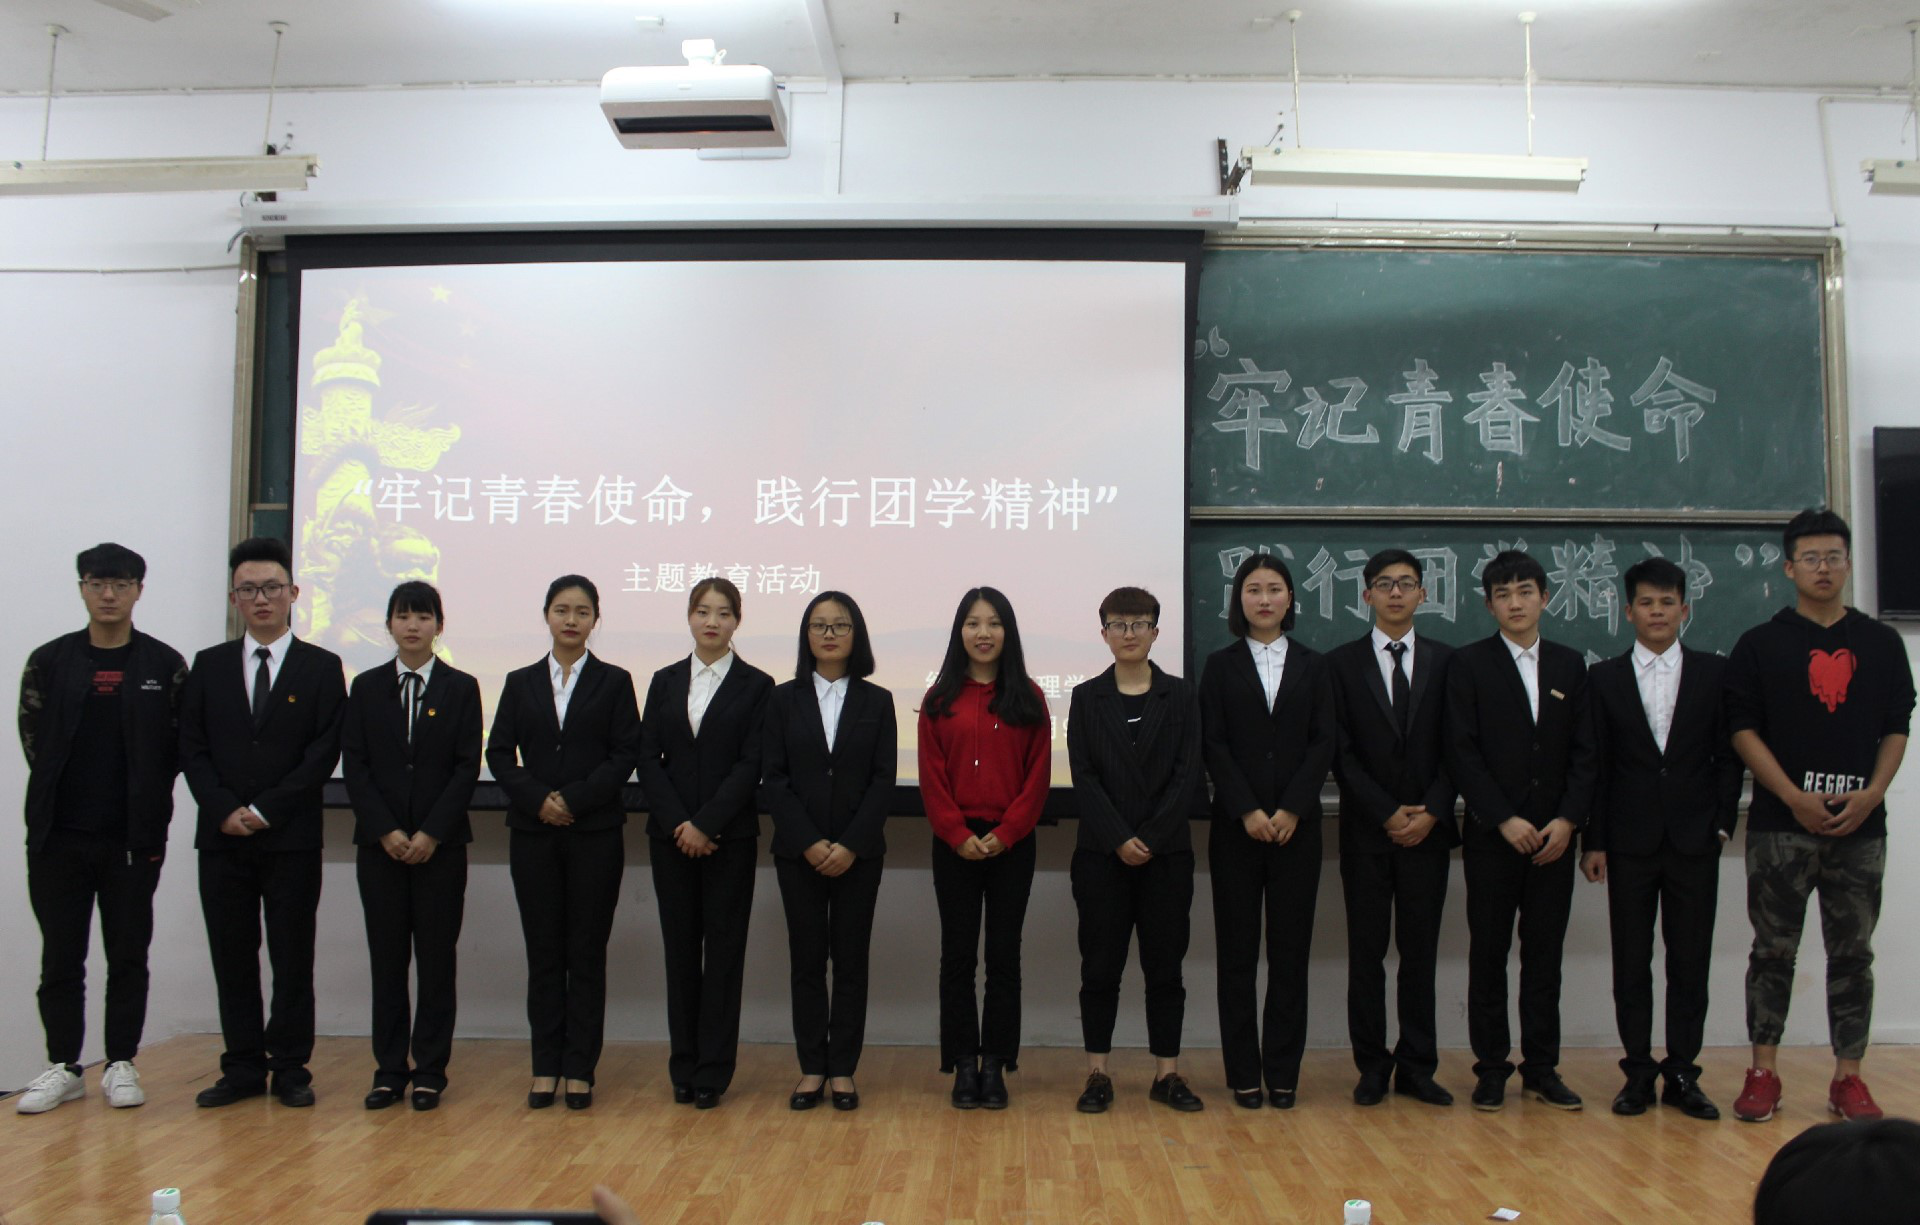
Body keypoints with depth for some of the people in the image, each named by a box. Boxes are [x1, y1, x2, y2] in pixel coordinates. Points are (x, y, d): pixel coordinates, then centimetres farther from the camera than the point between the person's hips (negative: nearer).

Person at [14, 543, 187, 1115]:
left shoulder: (166, 666, 1)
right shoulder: (49, 661, 4)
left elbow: (179, 745, 4)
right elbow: (33, 739, 9)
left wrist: (145, 800, 1)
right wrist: (62, 794, 6)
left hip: (134, 837, -1)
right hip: (59, 836, 1)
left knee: (129, 956, 6)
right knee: (61, 957, 8)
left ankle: (121, 1064, 17)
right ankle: (63, 1066, 19)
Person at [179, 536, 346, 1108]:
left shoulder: (322, 668, 2)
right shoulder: (209, 665, 11)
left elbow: (324, 752, -5)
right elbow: (192, 749, 5)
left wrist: (265, 810, -12)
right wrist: (224, 810, -9)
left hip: (291, 839, -3)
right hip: (223, 837, 3)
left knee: (292, 957, 3)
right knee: (232, 955, 7)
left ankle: (290, 1067, 12)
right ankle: (243, 1067, 17)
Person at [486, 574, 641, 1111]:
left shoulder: (613, 681, 4)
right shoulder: (521, 682, 11)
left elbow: (625, 754, -3)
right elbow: (498, 753, 5)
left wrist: (574, 799, -13)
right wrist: (538, 800, -11)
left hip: (595, 832, -2)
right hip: (533, 833, 2)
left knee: (587, 952, 2)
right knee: (543, 952, 5)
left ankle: (580, 1069, 9)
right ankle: (545, 1067, 12)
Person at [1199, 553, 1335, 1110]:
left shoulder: (1312, 666, 9)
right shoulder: (1221, 666, 5)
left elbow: (1323, 743, 2)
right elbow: (1213, 745, -1)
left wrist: (1292, 810, -10)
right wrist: (1247, 811, -12)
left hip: (1296, 824, 1)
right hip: (1236, 824, -1)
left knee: (1291, 948, 3)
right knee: (1237, 949, 2)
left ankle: (1283, 1071, 12)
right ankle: (1243, 1073, 10)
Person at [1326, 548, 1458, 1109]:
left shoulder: (1446, 660, 8)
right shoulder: (1341, 662, 3)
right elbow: (1341, 752, -3)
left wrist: (1431, 812, -8)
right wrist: (1387, 813, -10)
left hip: (1428, 828, 1)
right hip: (1366, 831, -1)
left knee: (1420, 952, 6)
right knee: (1367, 953, 3)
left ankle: (1417, 1067, 14)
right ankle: (1372, 1067, 12)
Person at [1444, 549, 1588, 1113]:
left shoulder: (1570, 665, 11)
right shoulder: (1469, 664, 1)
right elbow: (1462, 751, -6)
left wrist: (1567, 819, -5)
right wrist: (1504, 820, -12)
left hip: (1553, 836, 3)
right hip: (1492, 835, -3)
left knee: (1545, 954, 7)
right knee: (1488, 954, 2)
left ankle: (1541, 1067, 17)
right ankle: (1491, 1067, 12)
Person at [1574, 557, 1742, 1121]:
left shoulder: (1714, 672, 6)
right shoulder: (1604, 678, 5)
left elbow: (1728, 755, 6)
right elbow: (1588, 763, 3)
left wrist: (1722, 821, -3)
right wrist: (1592, 840, -2)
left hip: (1694, 839, 0)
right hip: (1629, 840, 0)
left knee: (1690, 960, 4)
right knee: (1631, 962, 4)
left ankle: (1682, 1073, 14)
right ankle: (1638, 1071, 13)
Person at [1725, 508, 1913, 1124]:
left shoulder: (1881, 644, 10)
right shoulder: (1759, 646, 2)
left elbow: (1897, 728, 9)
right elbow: (1743, 729, -2)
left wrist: (1870, 795, -7)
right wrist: (1796, 798, -12)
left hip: (1860, 825, 2)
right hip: (1780, 826, -2)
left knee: (1853, 954, 7)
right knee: (1772, 952, 2)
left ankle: (1848, 1079, 16)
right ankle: (1762, 1074, 10)